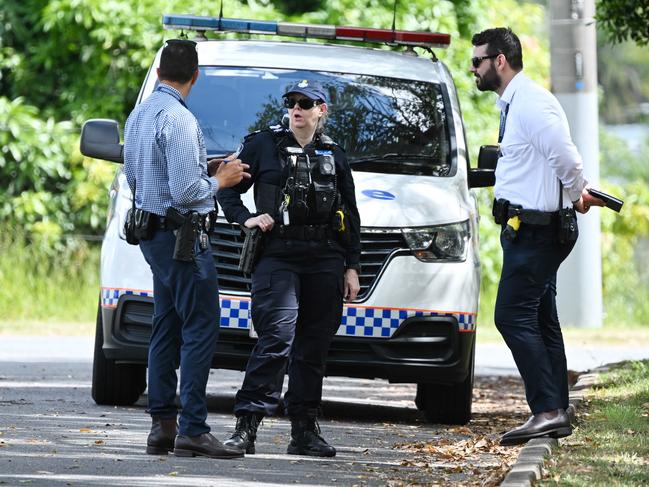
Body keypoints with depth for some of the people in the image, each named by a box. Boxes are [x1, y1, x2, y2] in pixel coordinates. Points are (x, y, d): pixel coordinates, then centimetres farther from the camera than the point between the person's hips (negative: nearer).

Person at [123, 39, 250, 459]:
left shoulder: (138, 116, 11)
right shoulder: (178, 120, -19)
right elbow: (185, 192, -24)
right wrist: (220, 181, -5)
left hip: (153, 232, 10)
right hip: (182, 233, -10)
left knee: (167, 328, 13)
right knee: (201, 329, -8)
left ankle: (162, 425, 13)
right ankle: (192, 431, -12)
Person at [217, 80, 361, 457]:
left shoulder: (334, 156, 15)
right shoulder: (263, 146, 7)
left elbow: (351, 215, 18)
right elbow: (228, 191, 12)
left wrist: (352, 267, 12)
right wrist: (245, 219, -7)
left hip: (325, 261, 4)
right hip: (277, 258, -4)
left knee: (313, 348, 5)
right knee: (277, 338, -18)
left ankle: (305, 431, 11)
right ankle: (247, 425, -20)